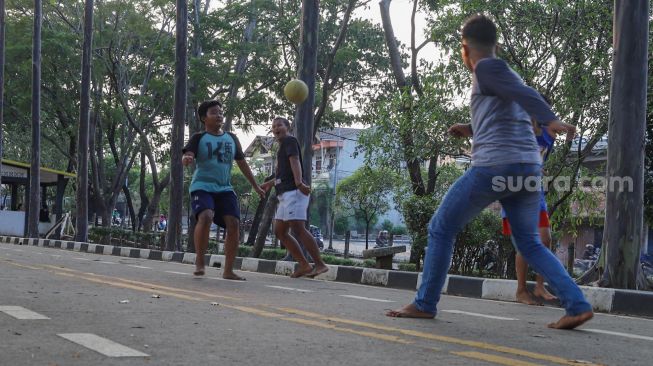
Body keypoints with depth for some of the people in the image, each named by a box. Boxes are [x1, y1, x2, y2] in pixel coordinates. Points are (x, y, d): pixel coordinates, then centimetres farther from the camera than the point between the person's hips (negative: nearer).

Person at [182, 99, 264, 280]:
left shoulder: (232, 139, 14)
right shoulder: (199, 138, 1)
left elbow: (242, 163, 20)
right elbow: (187, 157, -14)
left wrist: (256, 186, 21)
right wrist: (187, 159, -40)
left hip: (225, 189, 4)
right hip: (202, 187, -4)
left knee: (233, 223, -13)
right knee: (205, 217, -30)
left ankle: (228, 271, -3)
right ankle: (199, 262, -14)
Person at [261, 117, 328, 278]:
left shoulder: (289, 140, 0)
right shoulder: (283, 146, 28)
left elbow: (295, 161, -19)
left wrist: (299, 183, -34)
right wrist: (270, 183, 52)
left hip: (293, 192, -10)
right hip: (286, 194, 10)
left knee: (298, 229, -19)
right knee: (280, 231, 7)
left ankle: (320, 265, -21)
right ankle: (304, 265, 5)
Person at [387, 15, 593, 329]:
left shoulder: (486, 68, 1)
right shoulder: (508, 76, 26)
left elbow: (525, 95, -17)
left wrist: (551, 121, -32)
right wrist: (472, 130, 41)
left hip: (493, 166, -8)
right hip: (528, 168, 8)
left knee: (441, 230, 6)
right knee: (530, 244, 14)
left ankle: (425, 304, 8)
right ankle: (577, 305, -1)